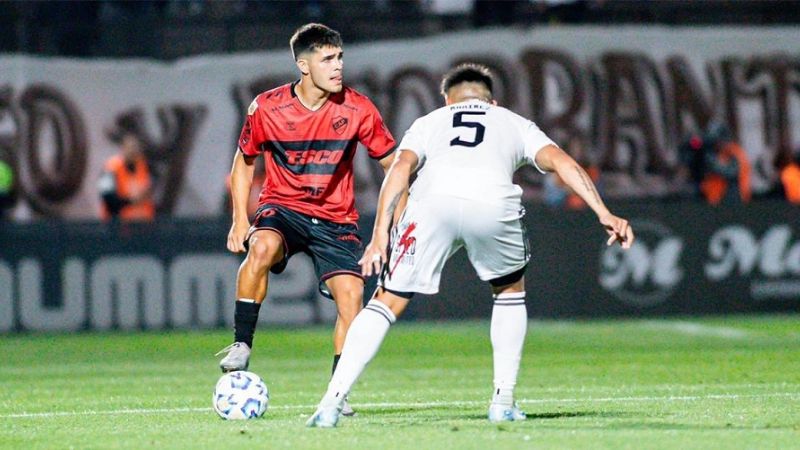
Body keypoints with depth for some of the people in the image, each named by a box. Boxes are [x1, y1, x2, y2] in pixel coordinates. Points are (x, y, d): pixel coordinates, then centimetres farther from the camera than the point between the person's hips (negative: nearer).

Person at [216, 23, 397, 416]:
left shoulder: (357, 109, -9)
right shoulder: (267, 108, -9)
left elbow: (392, 163, 2)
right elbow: (244, 162, 8)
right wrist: (240, 219, -2)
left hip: (335, 218, 1)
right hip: (282, 208, -1)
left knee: (351, 296, -16)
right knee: (262, 247, -35)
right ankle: (241, 347, -24)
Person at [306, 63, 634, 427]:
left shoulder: (428, 122, 35)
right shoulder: (515, 124, 36)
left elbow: (401, 167, 15)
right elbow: (561, 161, 19)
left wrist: (380, 234, 7)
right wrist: (604, 214, 12)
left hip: (433, 202, 0)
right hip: (493, 203, 0)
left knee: (387, 301, 8)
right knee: (510, 291, 29)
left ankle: (332, 402, -5)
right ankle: (503, 403, 24)